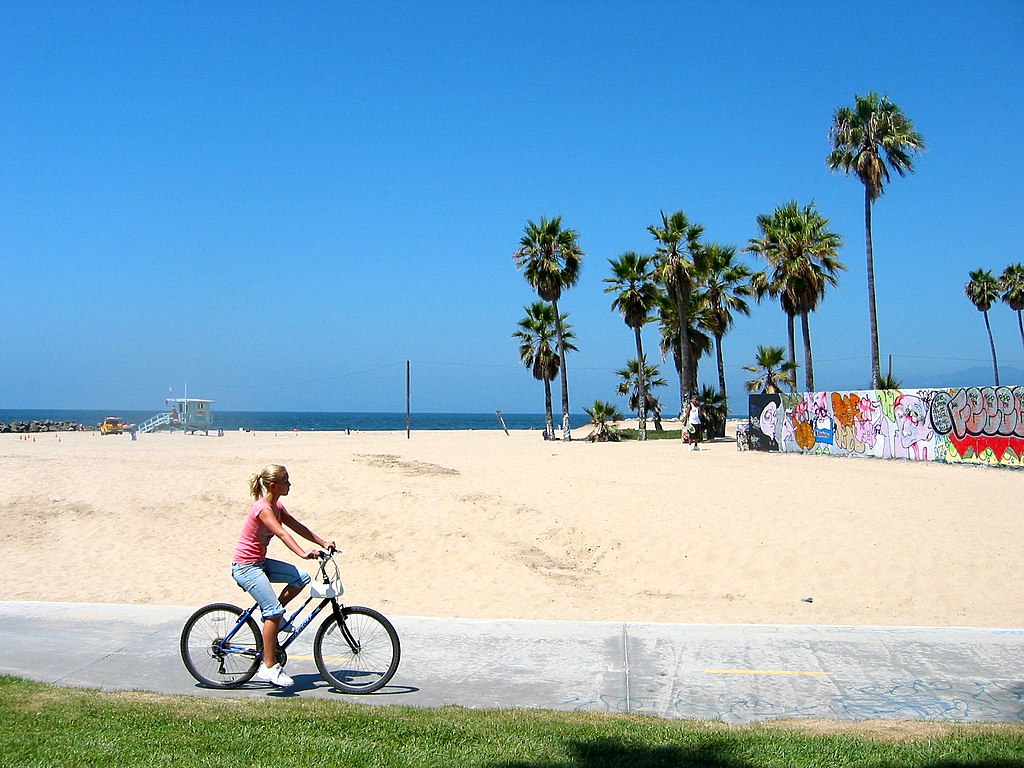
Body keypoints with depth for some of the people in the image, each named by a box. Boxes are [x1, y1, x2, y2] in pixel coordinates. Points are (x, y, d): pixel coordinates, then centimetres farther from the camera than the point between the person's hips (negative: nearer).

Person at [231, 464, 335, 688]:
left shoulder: (276, 507, 7)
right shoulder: (263, 508, -21)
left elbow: (298, 527, 7)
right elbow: (281, 533, -35)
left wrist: (323, 542, -3)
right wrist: (304, 553, -47)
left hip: (259, 562, 9)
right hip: (246, 566, -9)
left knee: (301, 577, -4)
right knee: (274, 611, -15)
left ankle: (272, 615, 11)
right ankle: (269, 667, -8)